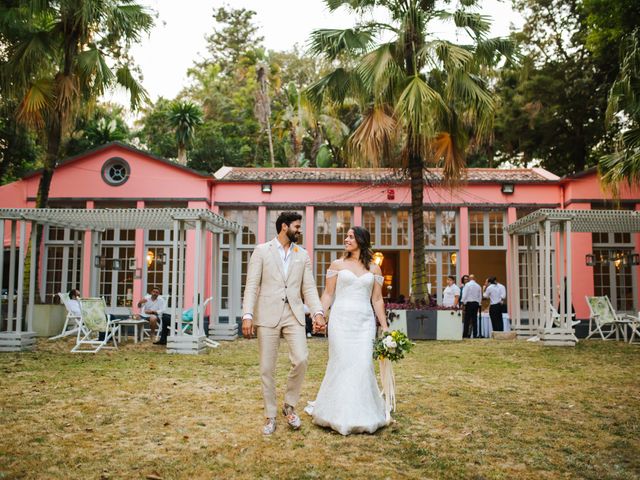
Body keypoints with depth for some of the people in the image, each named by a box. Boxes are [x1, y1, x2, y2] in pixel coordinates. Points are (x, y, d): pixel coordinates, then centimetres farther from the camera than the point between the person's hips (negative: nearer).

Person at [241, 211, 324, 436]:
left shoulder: (302, 255, 13)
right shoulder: (261, 251, 4)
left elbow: (309, 287, 9)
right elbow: (252, 285, -2)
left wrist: (318, 312, -7)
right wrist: (247, 315, -12)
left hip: (294, 314, 2)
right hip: (267, 315, -2)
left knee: (301, 360, -12)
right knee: (267, 368, 2)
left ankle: (290, 405, 12)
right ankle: (270, 416, 18)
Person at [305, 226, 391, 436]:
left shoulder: (374, 269, 10)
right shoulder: (337, 265, 7)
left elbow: (377, 300, 11)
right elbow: (328, 294, 4)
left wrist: (385, 326, 7)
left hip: (365, 321, 1)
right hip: (341, 319, -1)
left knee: (363, 365, -4)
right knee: (341, 364, -2)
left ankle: (362, 413, 12)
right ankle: (338, 413, 14)